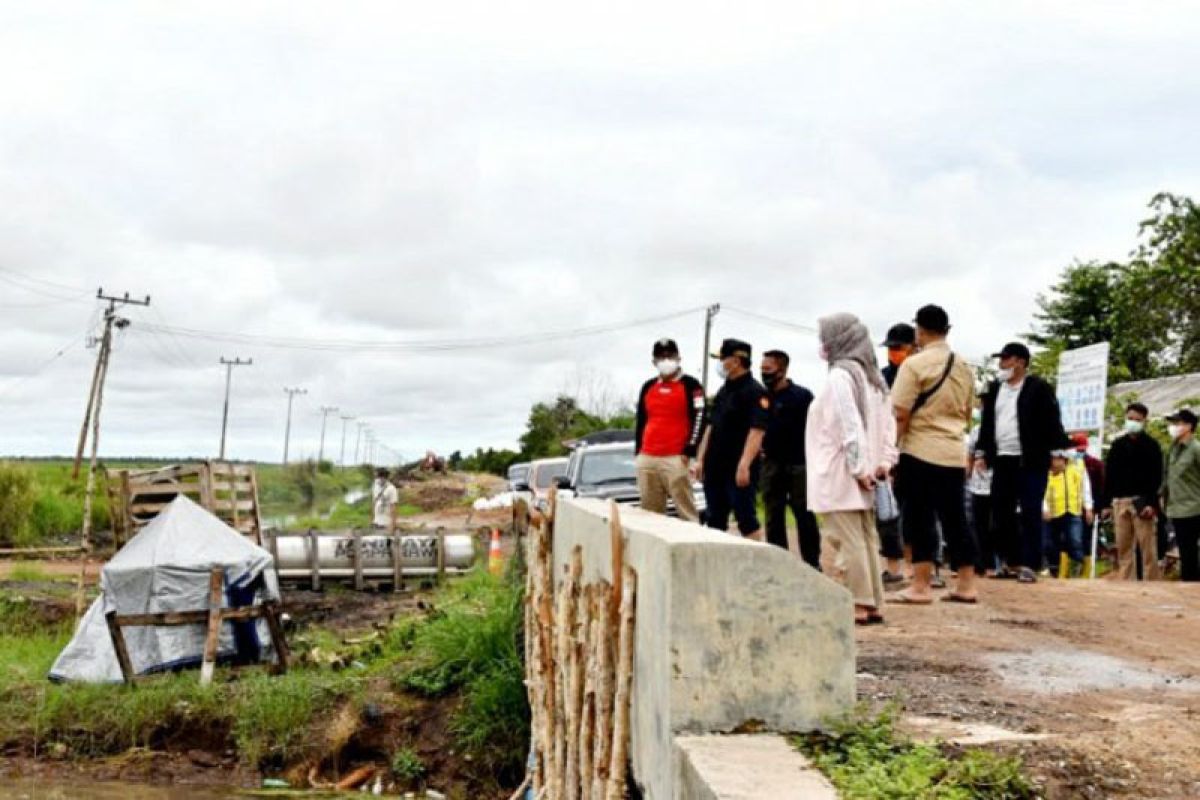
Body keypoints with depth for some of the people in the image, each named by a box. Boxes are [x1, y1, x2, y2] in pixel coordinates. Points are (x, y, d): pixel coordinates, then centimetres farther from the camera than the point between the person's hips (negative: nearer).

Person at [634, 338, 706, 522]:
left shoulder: (690, 385, 1)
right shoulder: (648, 387, 18)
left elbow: (699, 419, -7)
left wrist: (689, 451, -13)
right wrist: (638, 450, 16)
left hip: (675, 459, -6)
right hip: (646, 459, 6)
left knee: (686, 510, -9)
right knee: (650, 513, 8)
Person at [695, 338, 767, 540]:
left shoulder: (755, 392, -10)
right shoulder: (723, 391, 17)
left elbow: (757, 431, -18)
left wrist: (744, 465, -25)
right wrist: (700, 459, 14)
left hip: (739, 470, -9)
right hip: (715, 468, 9)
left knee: (747, 522, -5)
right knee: (715, 521, 12)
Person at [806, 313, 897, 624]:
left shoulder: (840, 376, -12)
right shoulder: (871, 377, 14)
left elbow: (850, 426, -20)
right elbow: (887, 422, 12)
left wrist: (858, 467, -19)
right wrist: (884, 460, 8)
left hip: (841, 474, -9)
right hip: (862, 474, 9)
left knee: (845, 541, -5)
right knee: (867, 537, 10)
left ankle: (858, 605, -3)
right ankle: (873, 603, 15)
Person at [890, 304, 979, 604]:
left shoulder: (915, 364, -10)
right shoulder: (964, 367, 11)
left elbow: (900, 414, -13)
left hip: (920, 452, -6)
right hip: (954, 453, 6)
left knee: (920, 519, -1)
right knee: (955, 518, 10)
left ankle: (921, 586, 2)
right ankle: (966, 585, 14)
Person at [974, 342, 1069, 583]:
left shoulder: (1039, 389, -4)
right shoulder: (995, 389, 15)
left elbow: (1052, 423, -7)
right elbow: (986, 423, 19)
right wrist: (981, 452, 14)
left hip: (1030, 462, -6)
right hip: (1002, 461, 6)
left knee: (1030, 514, -4)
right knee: (1001, 513, 9)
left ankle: (1029, 565, -1)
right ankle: (1012, 562, 20)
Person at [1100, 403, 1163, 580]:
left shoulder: (1151, 446, 2)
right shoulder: (1117, 445, 13)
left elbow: (1156, 477, -4)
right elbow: (1109, 476, 12)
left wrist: (1152, 503, -16)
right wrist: (1106, 504, 6)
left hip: (1142, 501, -4)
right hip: (1119, 502, 4)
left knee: (1148, 548, -4)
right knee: (1123, 548, 5)